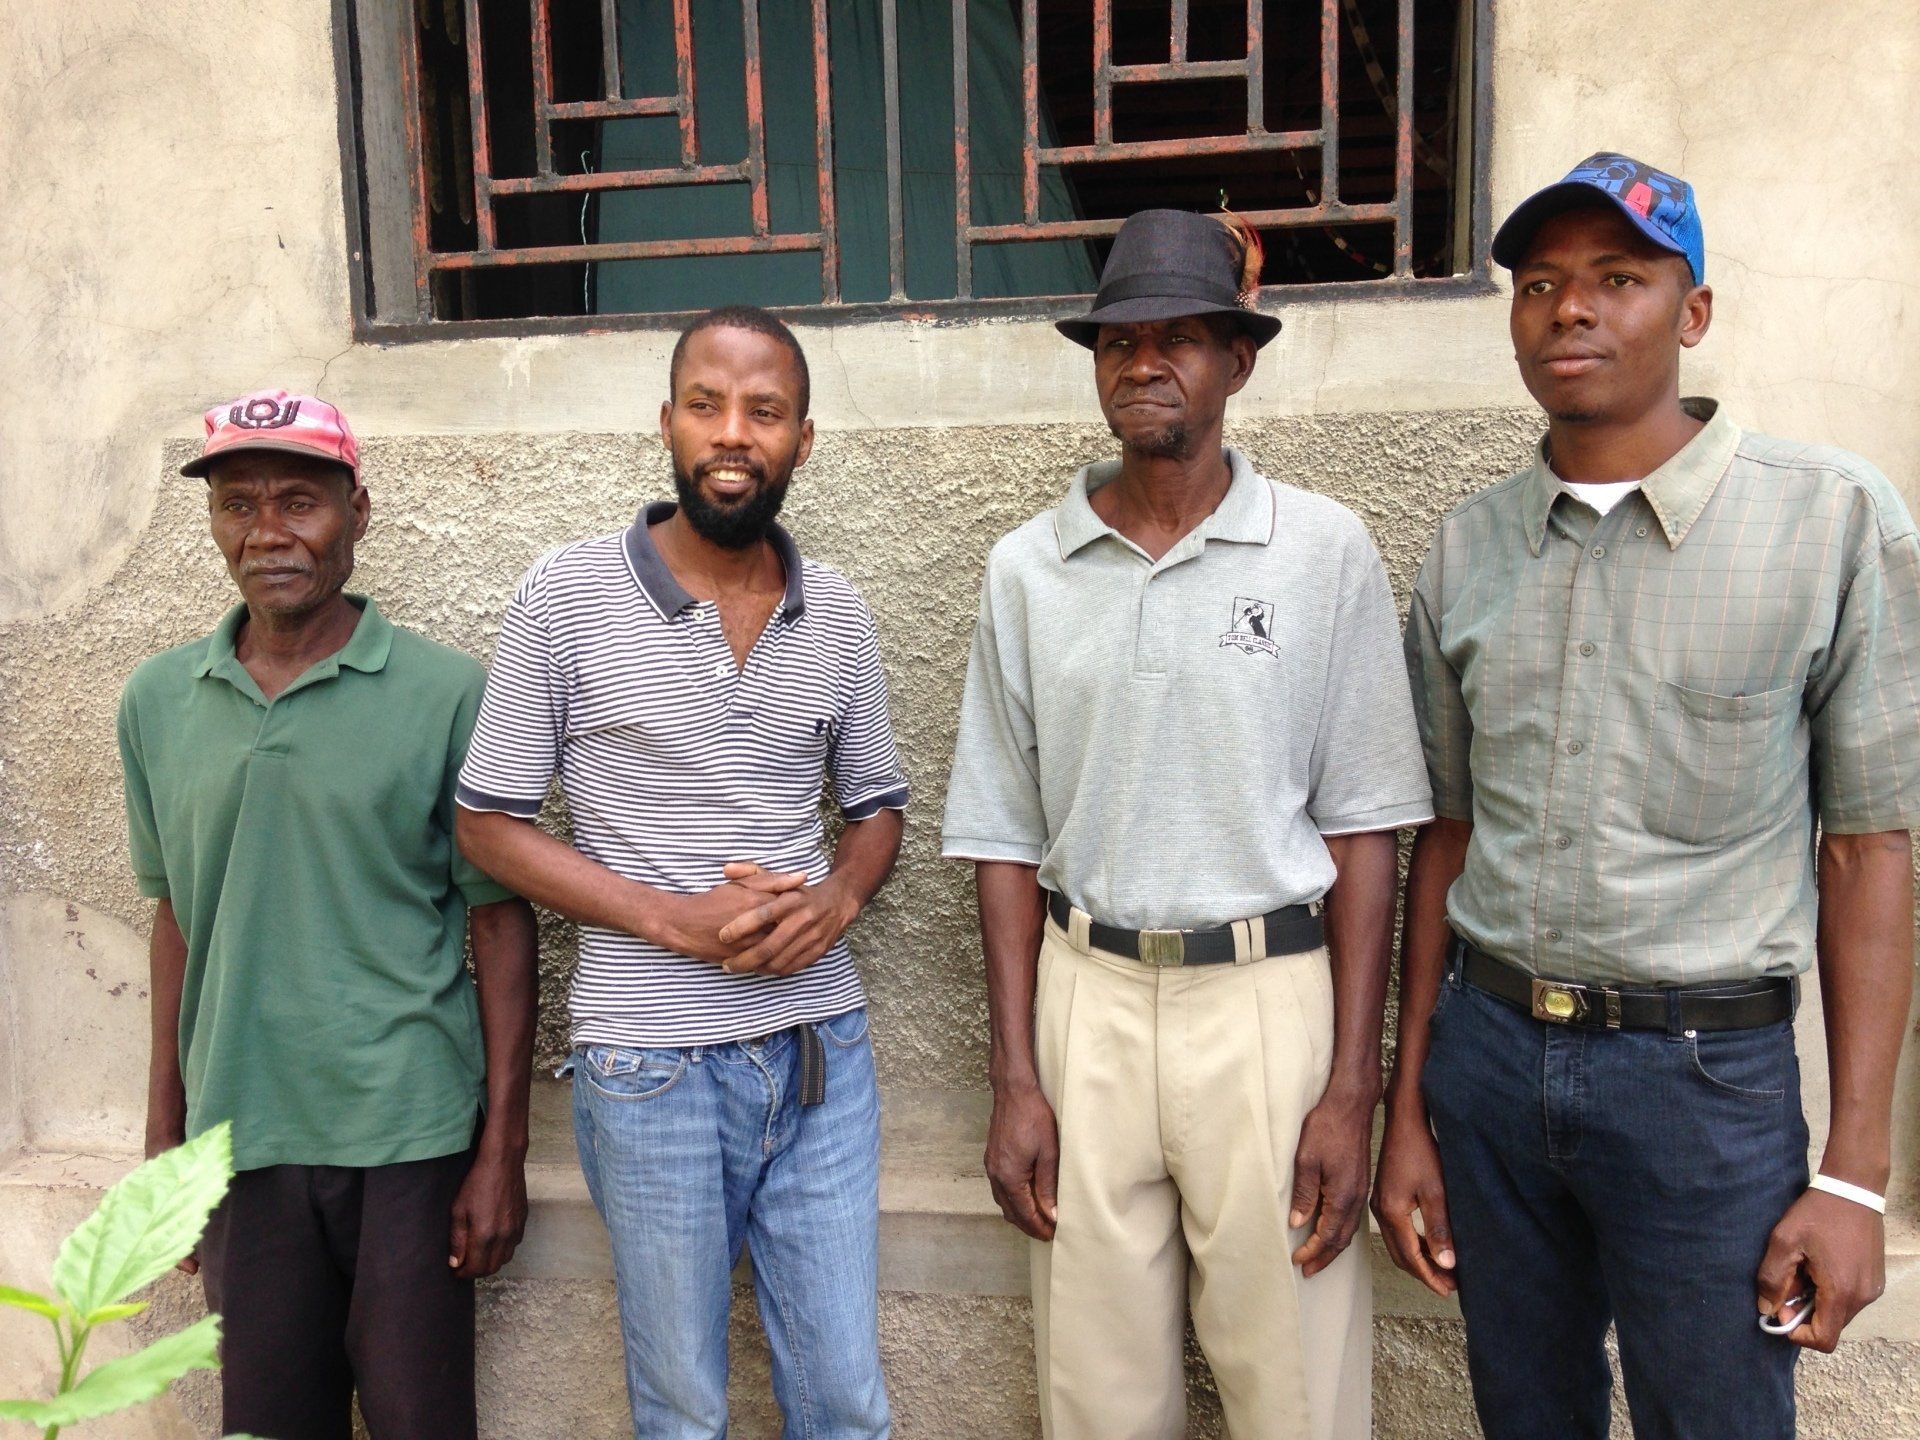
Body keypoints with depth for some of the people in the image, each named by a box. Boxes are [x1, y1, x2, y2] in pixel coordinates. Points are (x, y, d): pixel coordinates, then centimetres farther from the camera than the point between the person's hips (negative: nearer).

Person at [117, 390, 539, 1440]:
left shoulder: (448, 693, -8)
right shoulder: (158, 701, 4)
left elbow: (500, 923, -5)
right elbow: (176, 920, 12)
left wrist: (503, 1148, -6)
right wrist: (163, 1135, 12)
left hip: (412, 1136, -3)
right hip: (238, 1139, 3)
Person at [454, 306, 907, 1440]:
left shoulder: (838, 614, 3)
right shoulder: (567, 600, -7)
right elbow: (489, 823, -3)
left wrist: (840, 896, -9)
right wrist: (676, 918, -15)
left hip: (824, 1047, 3)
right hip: (653, 1062, -3)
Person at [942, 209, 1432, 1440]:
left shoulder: (1325, 551, -3)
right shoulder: (1027, 570, 3)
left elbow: (1364, 829, -2)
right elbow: (1010, 840, 5)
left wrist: (1353, 1088, -6)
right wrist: (1017, 1080, 2)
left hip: (1271, 993, -1)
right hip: (1089, 1000, 2)